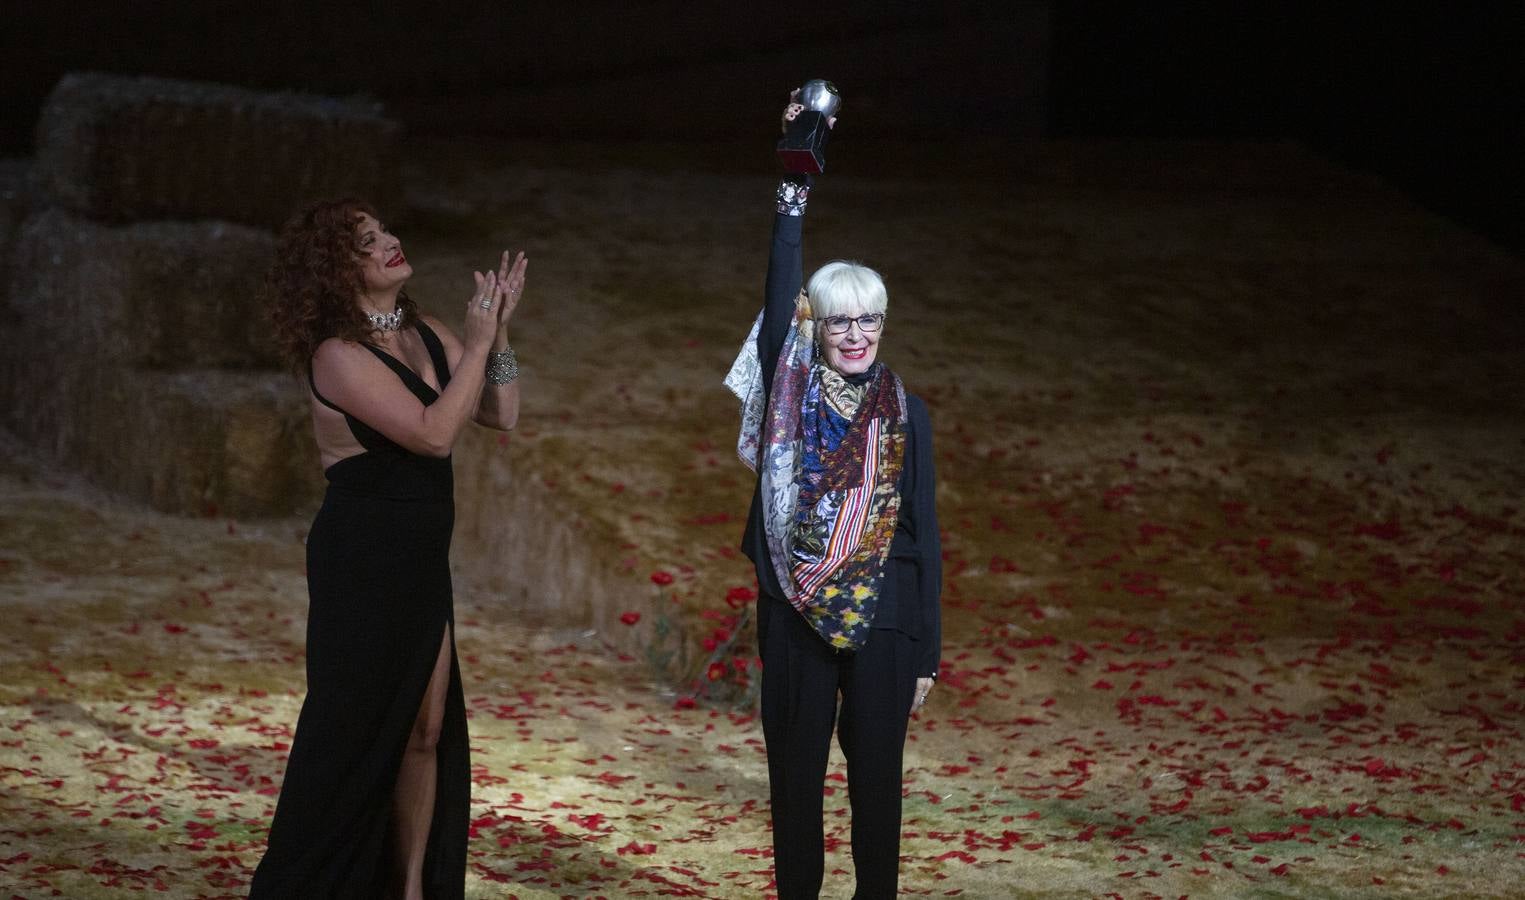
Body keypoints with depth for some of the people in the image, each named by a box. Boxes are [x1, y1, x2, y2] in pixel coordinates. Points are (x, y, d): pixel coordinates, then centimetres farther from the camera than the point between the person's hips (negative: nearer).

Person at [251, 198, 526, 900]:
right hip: (362, 559, -7)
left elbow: (501, 414, 5)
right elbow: (433, 433, -23)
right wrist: (477, 343, -17)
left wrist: (498, 331, -3)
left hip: (421, 560, 7)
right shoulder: (338, 355, -15)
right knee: (355, 734, 0)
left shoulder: (425, 335, 8)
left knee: (426, 732, 8)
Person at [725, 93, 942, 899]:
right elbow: (779, 292, -10)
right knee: (795, 775, 7)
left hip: (883, 617, 0)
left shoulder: (905, 413, 3)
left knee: (876, 777, 6)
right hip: (797, 612, 0)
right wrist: (796, 186, -17)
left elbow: (925, 532, 3)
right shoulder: (792, 392, 1)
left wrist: (926, 651, 0)